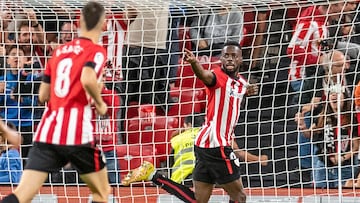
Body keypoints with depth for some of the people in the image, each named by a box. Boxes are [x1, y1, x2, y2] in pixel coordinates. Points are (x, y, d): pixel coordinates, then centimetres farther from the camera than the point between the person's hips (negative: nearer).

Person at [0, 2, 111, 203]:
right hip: (76, 133, -5)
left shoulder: (59, 51, 20)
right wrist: (100, 104, -2)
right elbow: (88, 79, -19)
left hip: (47, 132, 5)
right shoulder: (96, 51, 2)